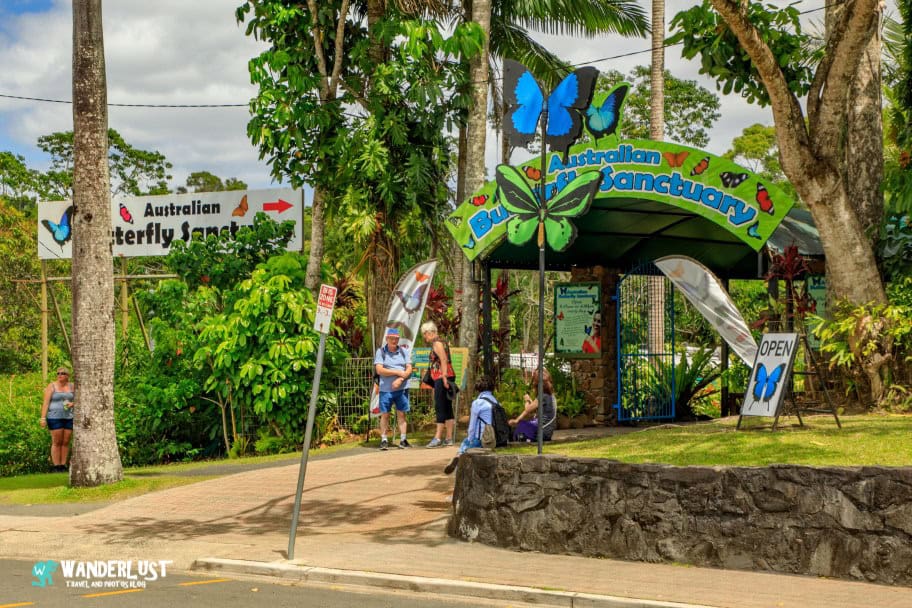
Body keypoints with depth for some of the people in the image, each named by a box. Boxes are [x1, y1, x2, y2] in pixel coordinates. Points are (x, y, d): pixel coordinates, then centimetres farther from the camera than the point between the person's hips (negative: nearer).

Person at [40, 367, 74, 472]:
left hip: (69, 417, 4)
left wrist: (73, 404, -10)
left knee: (66, 442, 4)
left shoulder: (71, 387, 7)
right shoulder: (52, 386, -4)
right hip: (55, 417, -4)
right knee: (56, 442, -3)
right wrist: (43, 418, -15)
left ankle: (63, 466, 11)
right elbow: (46, 403, -8)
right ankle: (56, 467, 1)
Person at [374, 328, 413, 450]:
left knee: (402, 414, 2)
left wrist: (400, 380, -14)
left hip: (401, 388, 2)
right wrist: (398, 372, -10)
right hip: (386, 389, -2)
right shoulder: (380, 352, 2)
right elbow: (379, 370, -8)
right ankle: (384, 440, 3)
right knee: (385, 414, -1)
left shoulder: (404, 352, 11)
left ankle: (403, 440, 5)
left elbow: (409, 369, 4)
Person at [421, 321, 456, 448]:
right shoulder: (441, 342, 20)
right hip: (442, 379, 10)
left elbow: (444, 361, -19)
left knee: (440, 408, -10)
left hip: (442, 379, -10)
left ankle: (438, 437, -11)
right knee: (447, 409, 8)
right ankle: (449, 438, 10)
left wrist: (444, 378, -24)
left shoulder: (437, 343, -9)